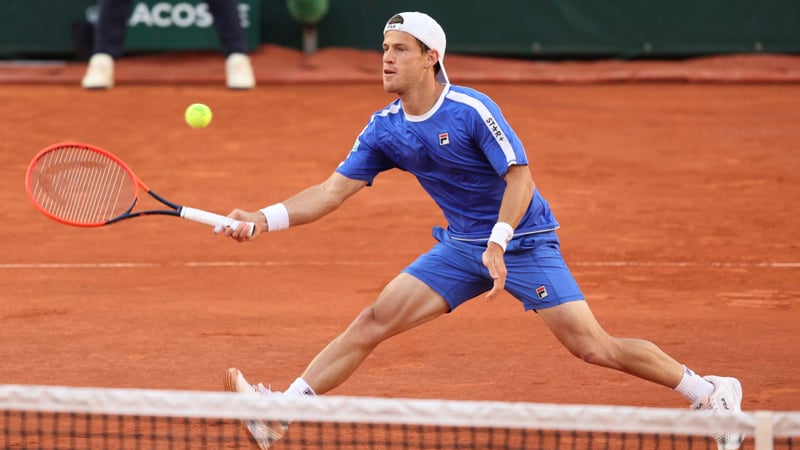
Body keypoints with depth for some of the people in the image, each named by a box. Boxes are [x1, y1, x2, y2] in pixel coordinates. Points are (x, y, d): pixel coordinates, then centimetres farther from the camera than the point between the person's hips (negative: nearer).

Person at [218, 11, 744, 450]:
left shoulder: (472, 110, -20)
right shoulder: (385, 129, -2)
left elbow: (520, 177, -21)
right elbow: (332, 192, -1)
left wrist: (498, 243, -33)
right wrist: (265, 219, -14)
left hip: (525, 242, -6)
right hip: (460, 245, 6)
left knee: (593, 347, -14)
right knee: (374, 321, -6)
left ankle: (711, 394, 0)